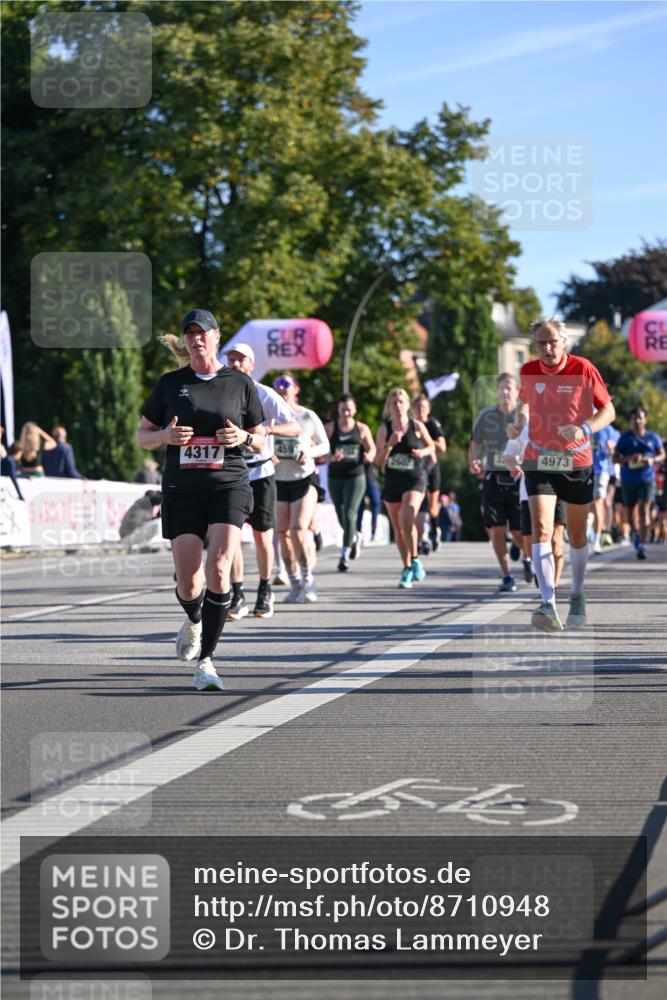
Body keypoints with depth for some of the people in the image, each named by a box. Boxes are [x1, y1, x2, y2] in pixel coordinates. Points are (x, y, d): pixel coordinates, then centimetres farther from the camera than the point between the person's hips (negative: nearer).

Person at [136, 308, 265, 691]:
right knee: (188, 584, 0)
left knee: (218, 569, -20)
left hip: (229, 487, -1)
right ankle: (194, 622, 38)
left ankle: (206, 661, -14)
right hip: (182, 489, 1)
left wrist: (243, 438, -11)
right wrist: (166, 436, -10)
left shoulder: (241, 383, 5)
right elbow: (142, 435, 12)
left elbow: (260, 441, 12)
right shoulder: (170, 383, 7)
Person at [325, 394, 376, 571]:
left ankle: (344, 556, -13)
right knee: (341, 517, 12)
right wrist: (332, 457, -24)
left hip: (356, 476, -2)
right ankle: (355, 537, 46)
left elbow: (372, 448, 13)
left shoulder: (362, 429, 3)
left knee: (349, 514, -15)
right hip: (335, 477, 2)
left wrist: (369, 456, -9)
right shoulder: (329, 428, 0)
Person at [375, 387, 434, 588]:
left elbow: (431, 446, 13)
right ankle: (407, 569, 21)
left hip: (415, 479, -3)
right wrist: (389, 445, -17)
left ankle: (415, 559, -9)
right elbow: (379, 461, -2)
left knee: (407, 519, -25)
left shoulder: (417, 426, -2)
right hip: (392, 481, 3)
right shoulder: (384, 429, 1)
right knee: (398, 528, 9)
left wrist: (423, 452, -8)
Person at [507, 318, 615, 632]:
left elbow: (608, 410, -3)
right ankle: (548, 605, -27)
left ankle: (577, 595, 36)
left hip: (577, 463, 0)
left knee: (576, 536, 12)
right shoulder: (528, 371, -1)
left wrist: (585, 429, -22)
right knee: (541, 530, -18)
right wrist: (518, 423, -3)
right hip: (539, 461, 1)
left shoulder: (583, 369, -9)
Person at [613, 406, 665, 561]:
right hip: (628, 480, 1)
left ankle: (641, 545, -16)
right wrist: (629, 459, -17)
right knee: (630, 512, 10)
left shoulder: (652, 437, 6)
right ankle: (636, 533, 41)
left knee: (644, 510, -14)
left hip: (647, 479, -1)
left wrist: (653, 460, -9)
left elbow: (662, 455, 13)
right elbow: (615, 458, 2)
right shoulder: (625, 437, 4)